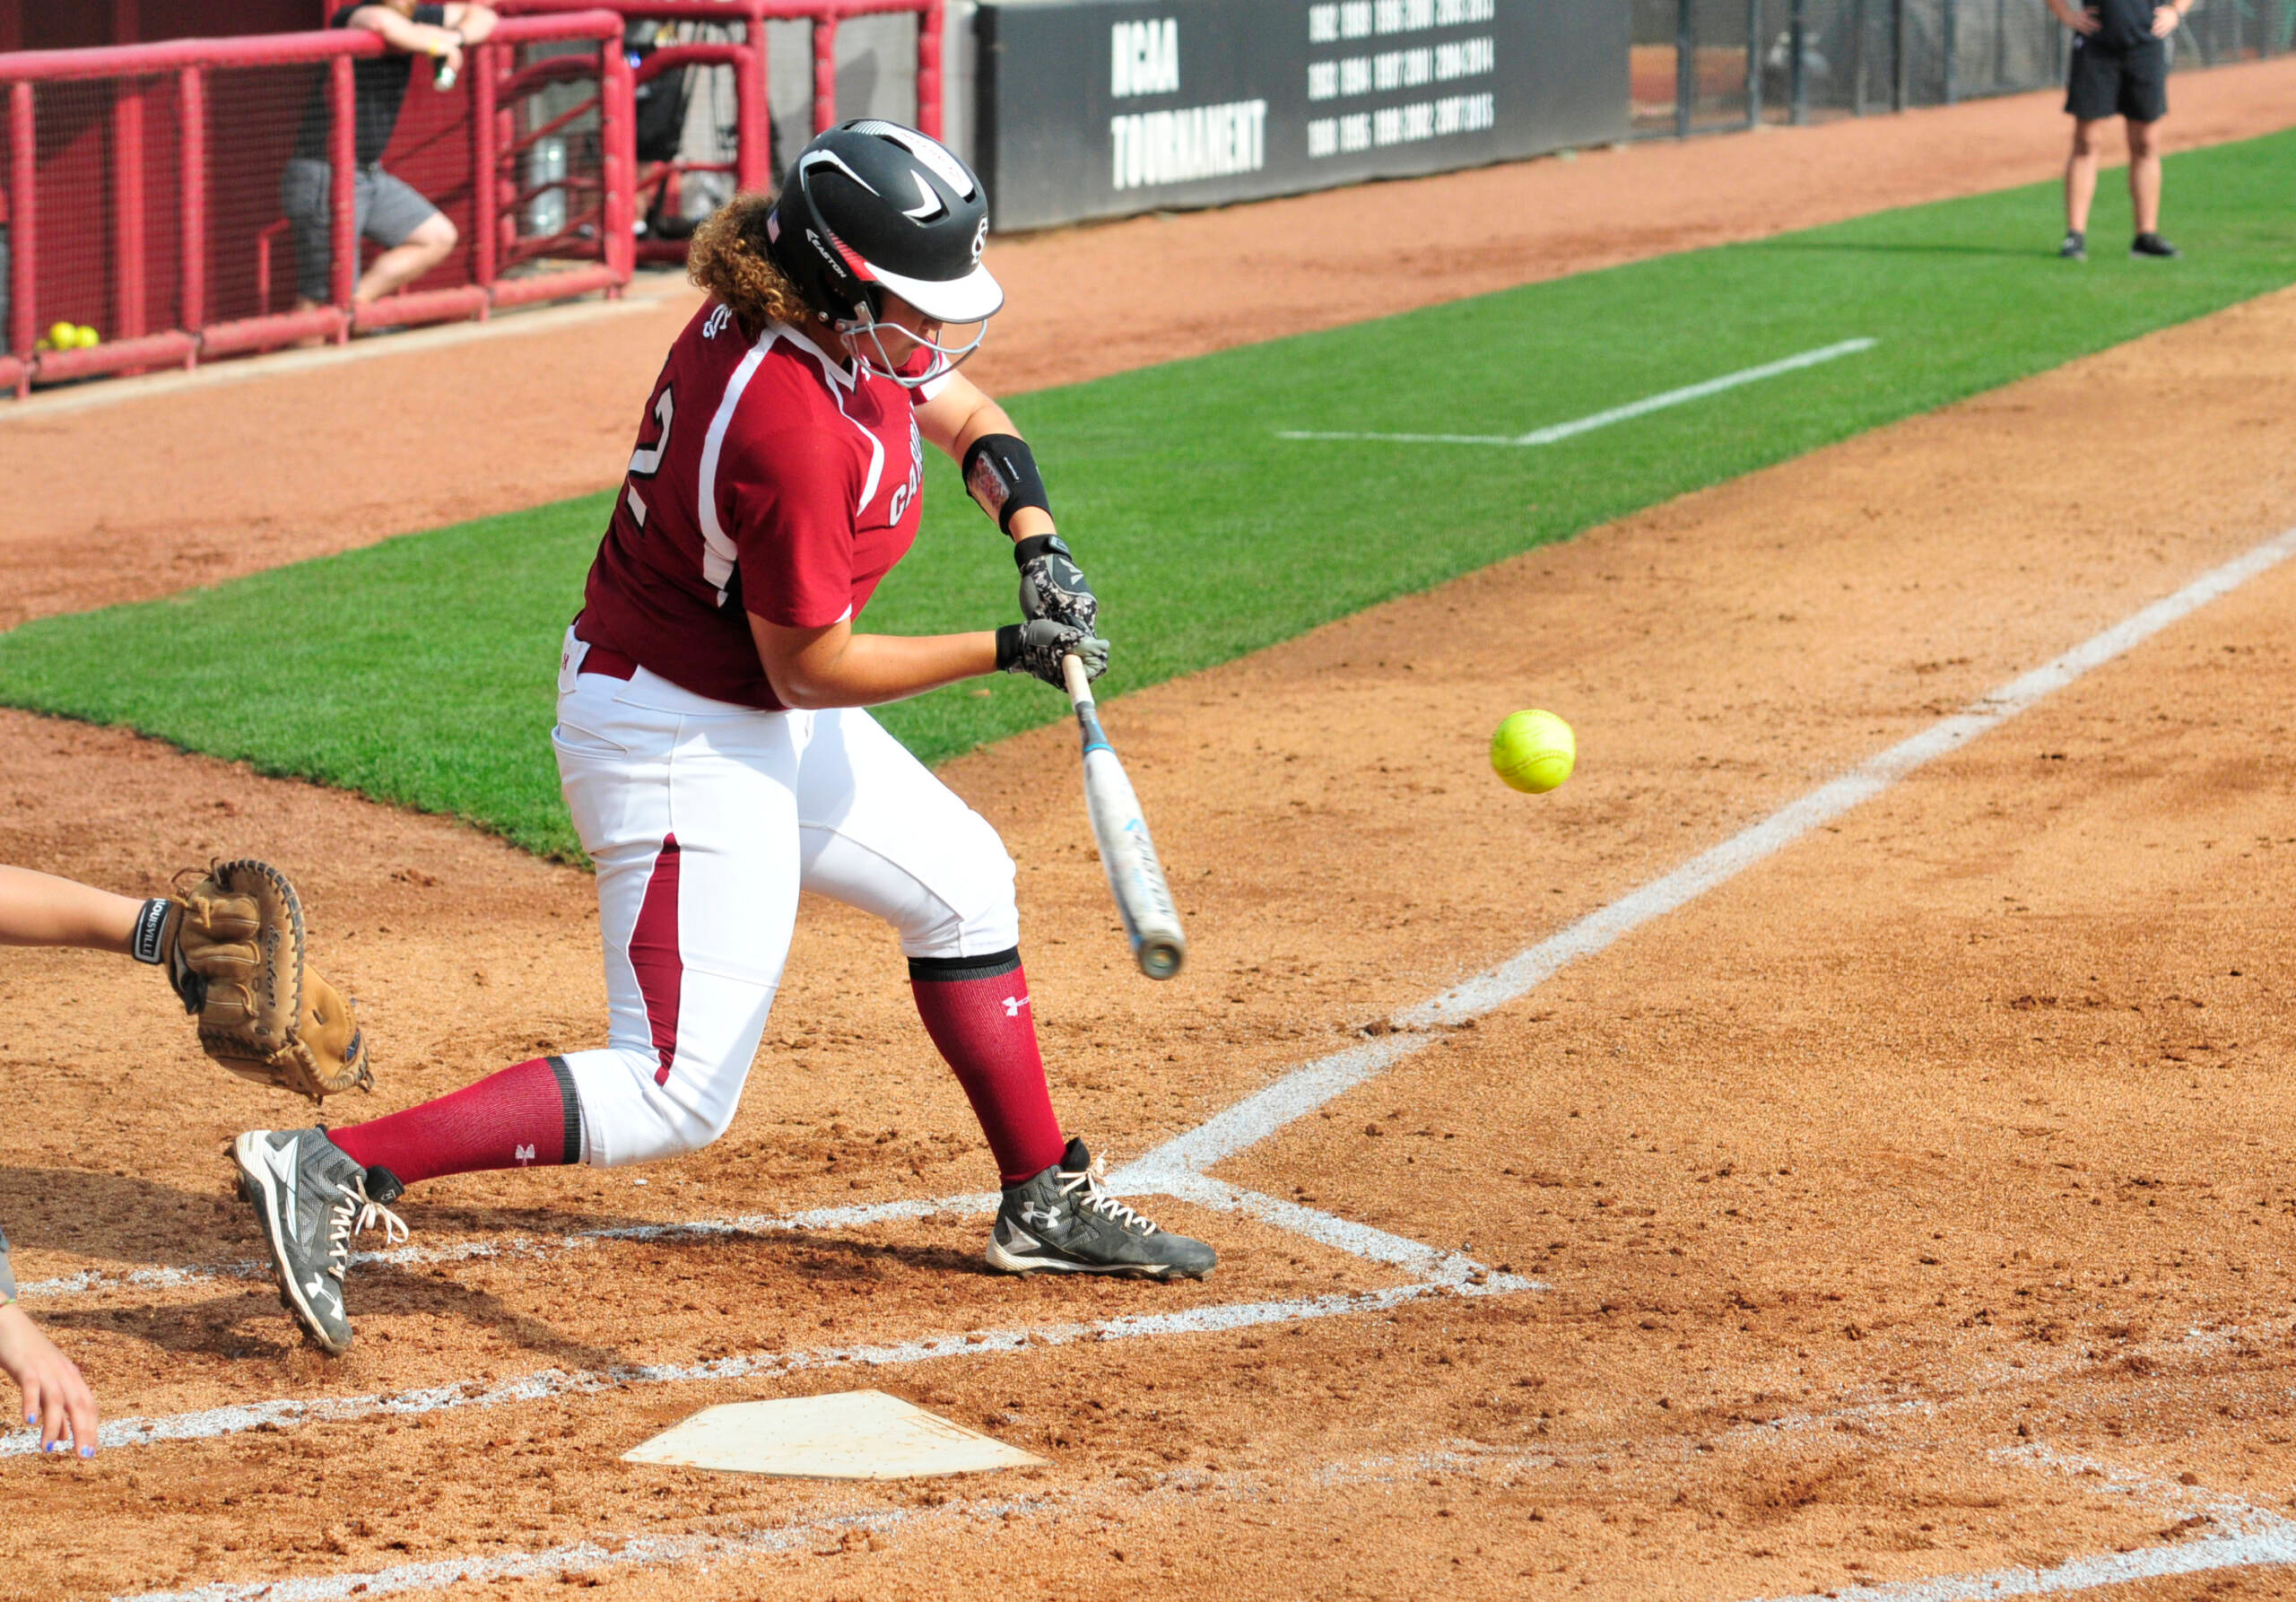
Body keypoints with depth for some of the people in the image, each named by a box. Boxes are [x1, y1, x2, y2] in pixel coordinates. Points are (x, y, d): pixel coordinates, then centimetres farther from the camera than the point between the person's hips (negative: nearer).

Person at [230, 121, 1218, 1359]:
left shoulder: (861, 329, -5)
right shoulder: (792, 432, -31)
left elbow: (969, 416, 14)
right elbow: (812, 669, -21)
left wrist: (1034, 537, -4)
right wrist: (1004, 651, -15)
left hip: (757, 718, 10)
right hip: (685, 741, -10)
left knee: (962, 883, 23)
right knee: (674, 1097, -11)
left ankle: (1046, 1205, 34)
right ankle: (334, 1169, -15)